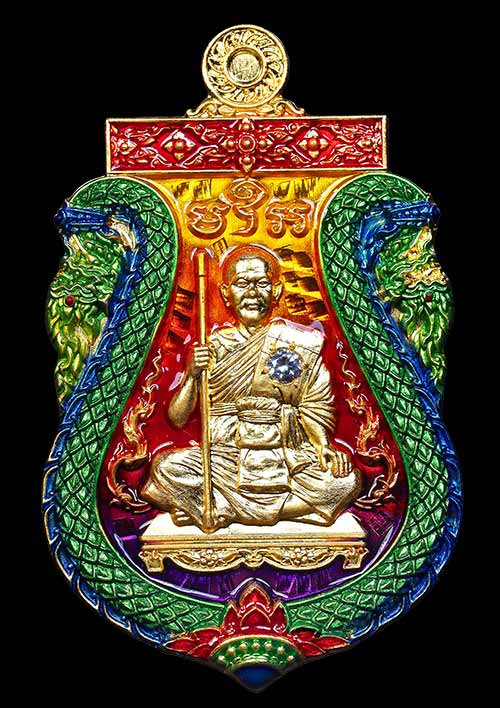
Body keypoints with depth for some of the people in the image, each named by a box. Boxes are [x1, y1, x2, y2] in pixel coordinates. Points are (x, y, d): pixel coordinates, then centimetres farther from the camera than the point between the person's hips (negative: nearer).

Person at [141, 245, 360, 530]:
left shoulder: (299, 342, 7)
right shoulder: (216, 346, 6)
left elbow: (313, 408, 6)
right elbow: (177, 418, 2)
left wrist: (323, 448, -13)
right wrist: (192, 376, -14)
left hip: (288, 462, 1)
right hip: (224, 461, 0)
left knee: (345, 480, -25)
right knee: (167, 468, -26)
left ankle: (224, 511, -16)